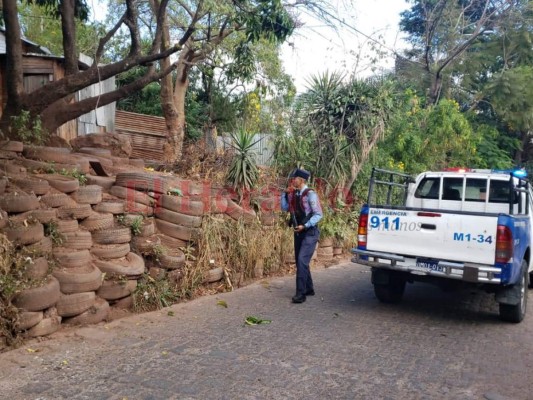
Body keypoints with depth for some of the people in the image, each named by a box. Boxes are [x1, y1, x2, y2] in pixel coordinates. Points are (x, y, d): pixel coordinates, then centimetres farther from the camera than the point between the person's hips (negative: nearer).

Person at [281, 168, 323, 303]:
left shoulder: (310, 194, -14)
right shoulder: (294, 194, 7)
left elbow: (318, 214, -16)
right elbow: (285, 208, 10)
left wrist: (304, 226, -22)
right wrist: (286, 193, 2)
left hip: (309, 232, -8)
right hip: (298, 232, 8)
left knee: (302, 261, -17)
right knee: (300, 261, 13)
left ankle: (300, 293, -12)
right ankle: (309, 289, 28)